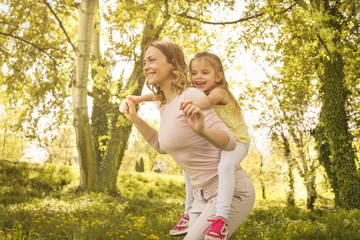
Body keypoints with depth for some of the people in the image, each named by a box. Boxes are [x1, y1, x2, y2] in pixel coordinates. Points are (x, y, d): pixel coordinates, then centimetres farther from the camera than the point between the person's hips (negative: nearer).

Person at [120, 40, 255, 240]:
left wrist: (201, 130, -43)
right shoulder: (165, 106, 7)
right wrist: (134, 118, 13)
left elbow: (229, 141, -23)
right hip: (203, 194, 9)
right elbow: (162, 145, 23)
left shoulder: (192, 96, -18)